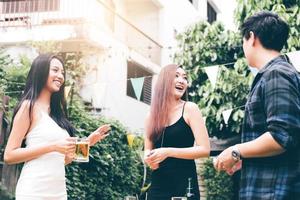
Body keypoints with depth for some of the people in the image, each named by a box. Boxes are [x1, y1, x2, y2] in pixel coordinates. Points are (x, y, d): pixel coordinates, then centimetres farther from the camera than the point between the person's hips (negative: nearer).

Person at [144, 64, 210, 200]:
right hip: (157, 186, 4)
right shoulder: (151, 115, 8)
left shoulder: (189, 109, -3)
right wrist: (148, 158, -5)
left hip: (184, 185, -4)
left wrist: (168, 152, -17)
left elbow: (204, 149, -9)